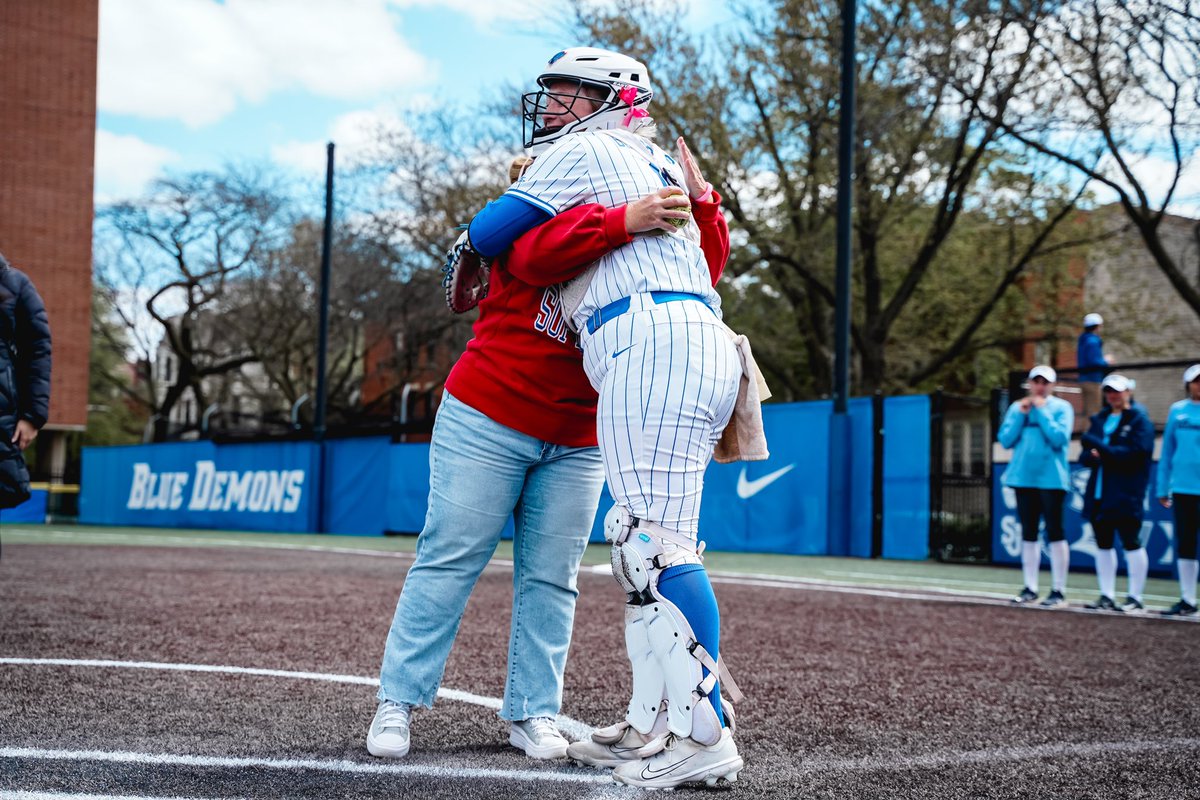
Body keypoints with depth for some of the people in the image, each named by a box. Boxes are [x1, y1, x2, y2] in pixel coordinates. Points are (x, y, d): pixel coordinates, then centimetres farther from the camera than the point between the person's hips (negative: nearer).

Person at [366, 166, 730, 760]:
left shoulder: (635, 240, 12)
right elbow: (540, 254, -27)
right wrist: (623, 222, -38)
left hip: (576, 445, 5)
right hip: (487, 421, -4)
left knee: (550, 578, 3)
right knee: (449, 560, -2)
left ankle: (532, 713, 10)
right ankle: (398, 702, 5)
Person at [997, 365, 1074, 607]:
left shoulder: (1061, 407, -1)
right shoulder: (1017, 407, 11)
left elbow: (1060, 438, -15)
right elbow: (1005, 440, 2)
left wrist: (1041, 411, -12)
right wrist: (1021, 414, -6)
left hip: (1051, 478, -4)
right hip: (1023, 477, 4)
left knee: (1054, 532, -3)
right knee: (1028, 534, 8)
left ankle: (1058, 590, 1)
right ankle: (1030, 588, 14)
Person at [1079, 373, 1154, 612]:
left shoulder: (1139, 419, -3)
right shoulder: (1099, 418, 17)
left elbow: (1137, 452, -16)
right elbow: (1086, 453, 15)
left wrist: (1102, 450, -16)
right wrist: (1092, 456, -9)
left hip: (1126, 492, -7)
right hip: (1099, 492, 7)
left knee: (1130, 542, -2)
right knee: (1103, 543, 9)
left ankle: (1135, 597, 5)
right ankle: (1107, 596, 15)